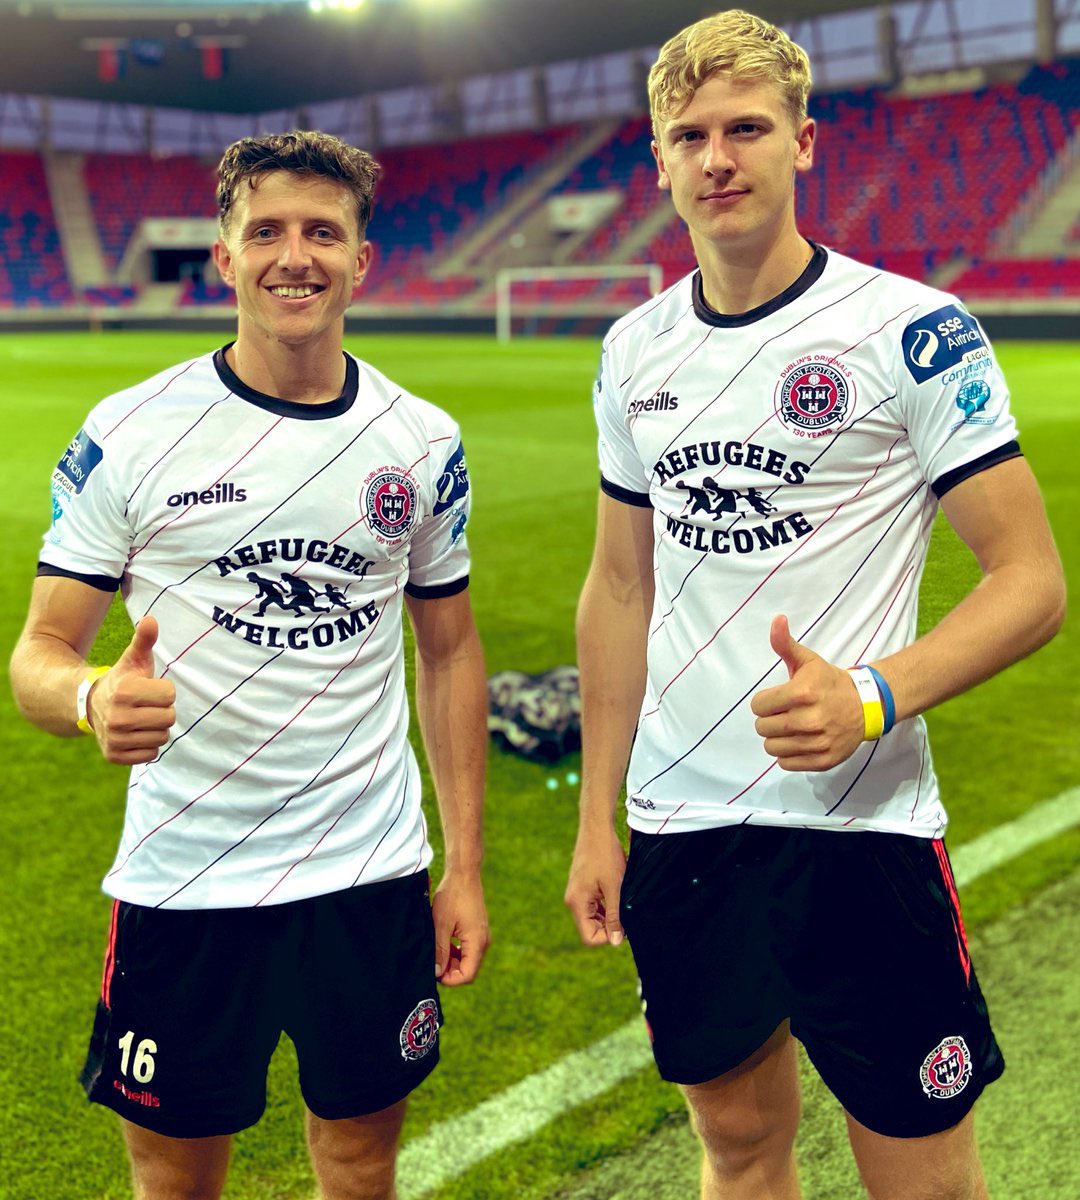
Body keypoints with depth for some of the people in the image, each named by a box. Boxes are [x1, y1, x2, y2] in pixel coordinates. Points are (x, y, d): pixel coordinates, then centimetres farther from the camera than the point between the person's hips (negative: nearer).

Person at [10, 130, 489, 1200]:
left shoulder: (424, 443, 1)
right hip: (180, 882, -2)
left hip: (373, 877, 2)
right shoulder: (129, 433, -7)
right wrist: (94, 699, -29)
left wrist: (464, 868, 6)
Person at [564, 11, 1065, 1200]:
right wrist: (597, 819, 10)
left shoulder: (913, 330, -9)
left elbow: (1030, 578, -9)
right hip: (679, 825, 5)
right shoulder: (634, 351, 7)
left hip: (861, 827, -4)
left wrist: (874, 698, -26)